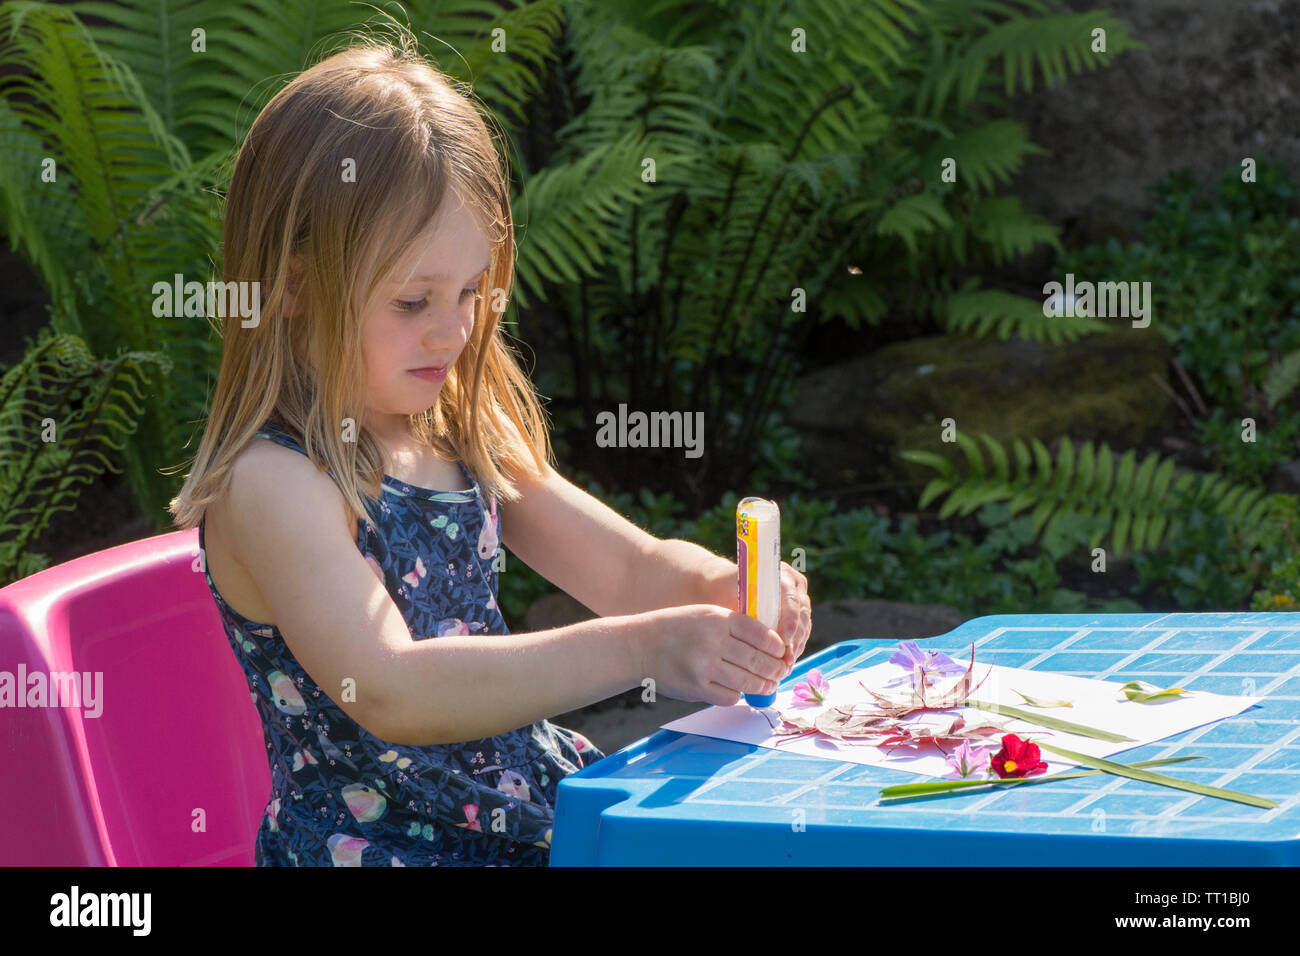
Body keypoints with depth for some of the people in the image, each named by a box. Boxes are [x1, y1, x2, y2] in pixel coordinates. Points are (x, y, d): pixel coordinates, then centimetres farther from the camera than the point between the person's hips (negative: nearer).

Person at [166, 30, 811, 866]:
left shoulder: (463, 437, 9)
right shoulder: (269, 484, -16)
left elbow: (633, 566, 15)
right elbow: (390, 693, -28)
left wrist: (723, 589, -10)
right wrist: (639, 649, -35)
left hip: (530, 804, 8)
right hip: (372, 837, -8)